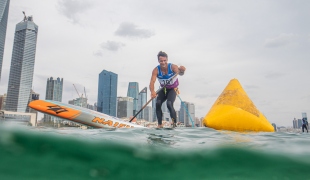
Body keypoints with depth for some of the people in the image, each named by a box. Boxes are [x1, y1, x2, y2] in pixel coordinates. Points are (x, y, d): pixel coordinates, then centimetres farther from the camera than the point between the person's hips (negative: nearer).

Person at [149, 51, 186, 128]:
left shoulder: (172, 67, -22)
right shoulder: (156, 70, -18)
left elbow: (179, 73, -41)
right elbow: (152, 81, -31)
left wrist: (182, 71, -67)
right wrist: (152, 91, -51)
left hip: (172, 89, -3)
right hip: (163, 89, 3)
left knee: (169, 104, -25)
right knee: (158, 103, -17)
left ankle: (174, 122, -14)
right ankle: (160, 124, -6)